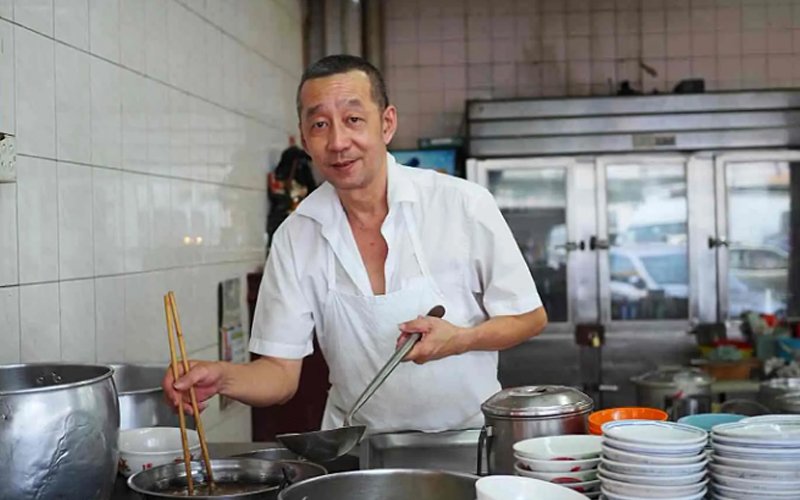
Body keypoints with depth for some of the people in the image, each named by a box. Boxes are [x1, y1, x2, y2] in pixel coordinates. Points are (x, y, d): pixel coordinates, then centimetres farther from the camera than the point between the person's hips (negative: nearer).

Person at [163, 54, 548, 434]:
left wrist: (460, 339, -17)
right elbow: (282, 371, 1)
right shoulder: (295, 238, -1)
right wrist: (224, 377, -19)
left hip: (468, 435, -1)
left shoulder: (463, 205, -8)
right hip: (357, 449, 1)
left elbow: (530, 317, 1)